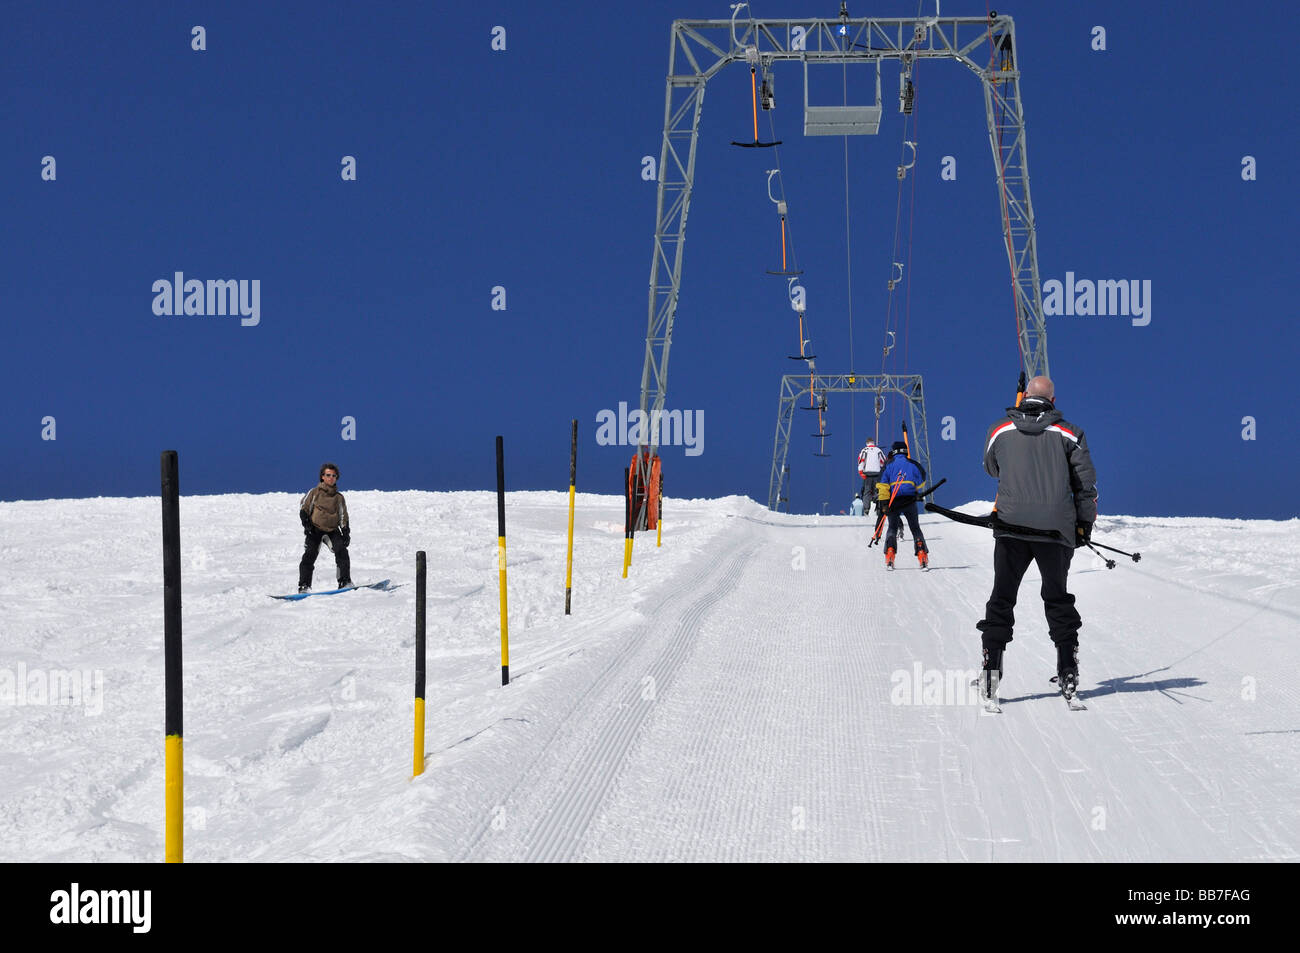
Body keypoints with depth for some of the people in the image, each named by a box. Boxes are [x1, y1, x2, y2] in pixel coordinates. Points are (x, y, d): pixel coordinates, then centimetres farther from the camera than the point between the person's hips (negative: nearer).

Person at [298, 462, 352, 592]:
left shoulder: (339, 497, 16)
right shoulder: (314, 493, 8)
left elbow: (343, 517, 17)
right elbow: (303, 508, 10)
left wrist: (346, 533, 4)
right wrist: (306, 523, -5)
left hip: (333, 529, 2)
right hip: (315, 529, -2)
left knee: (341, 551, -20)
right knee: (310, 555, -13)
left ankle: (345, 581, -19)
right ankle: (304, 585, -9)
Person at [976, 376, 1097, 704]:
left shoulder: (999, 431, 5)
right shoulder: (1069, 434, 2)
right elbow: (1086, 483, 4)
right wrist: (1085, 524, 13)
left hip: (1010, 526, 0)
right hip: (1056, 529, 0)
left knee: (1002, 599, 8)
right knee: (1058, 599, 14)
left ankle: (991, 667, 1)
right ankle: (1068, 672, 12)